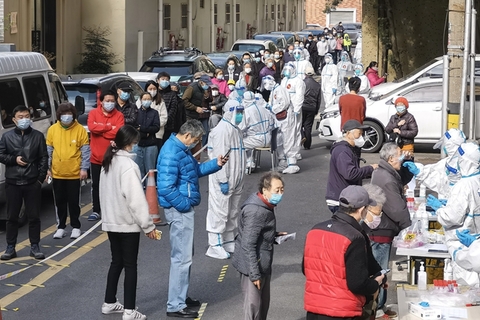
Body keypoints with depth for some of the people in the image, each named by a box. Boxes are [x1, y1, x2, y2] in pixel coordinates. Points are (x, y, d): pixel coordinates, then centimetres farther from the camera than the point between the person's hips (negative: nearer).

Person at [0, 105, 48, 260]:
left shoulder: (38, 136, 3)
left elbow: (44, 157, 4)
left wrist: (41, 177, -4)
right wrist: (14, 159, -9)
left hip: (33, 182, 0)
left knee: (34, 216, 4)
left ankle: (35, 247, 13)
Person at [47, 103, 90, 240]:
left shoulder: (80, 129, -6)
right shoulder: (52, 129, 0)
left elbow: (85, 150, -4)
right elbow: (48, 150, 7)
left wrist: (84, 168, -9)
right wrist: (48, 168, 4)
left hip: (74, 173, -2)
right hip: (57, 173, 3)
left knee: (74, 202, 6)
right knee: (60, 202, 11)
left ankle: (75, 227, 18)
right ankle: (61, 227, 21)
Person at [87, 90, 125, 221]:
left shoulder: (118, 115, -2)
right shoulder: (93, 113, 0)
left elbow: (118, 132, -17)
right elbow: (91, 127, -18)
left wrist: (100, 130, -12)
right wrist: (109, 127, -16)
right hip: (96, 157, 1)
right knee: (96, 185, 8)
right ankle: (96, 211, 17)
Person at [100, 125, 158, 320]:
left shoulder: (108, 163, 7)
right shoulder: (128, 165, -19)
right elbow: (136, 199, -20)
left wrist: (109, 214, 16)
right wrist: (148, 225, -15)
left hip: (111, 221, 8)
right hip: (128, 223, -8)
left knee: (116, 262, 18)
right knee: (130, 265, -1)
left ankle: (109, 303, 24)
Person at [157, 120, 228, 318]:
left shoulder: (181, 149, 9)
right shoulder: (171, 153, -23)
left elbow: (195, 170, 23)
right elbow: (166, 188, -27)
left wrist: (215, 164, 10)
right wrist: (185, 205, -19)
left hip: (184, 209, 11)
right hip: (179, 211, -11)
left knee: (185, 255, 20)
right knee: (182, 258, -5)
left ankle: (180, 297, 32)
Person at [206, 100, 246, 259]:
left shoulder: (237, 130, 15)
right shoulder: (222, 130, -18)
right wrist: (223, 181, -23)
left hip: (235, 180, 10)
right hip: (223, 181, -10)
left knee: (233, 212, 16)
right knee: (220, 212, -5)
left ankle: (229, 242, 27)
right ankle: (215, 246, 1)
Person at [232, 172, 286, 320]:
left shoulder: (265, 206, 6)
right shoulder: (255, 211, -26)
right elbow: (248, 245, -27)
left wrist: (275, 236, 7)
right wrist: (254, 274, -26)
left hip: (263, 264, 10)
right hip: (252, 265, -10)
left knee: (264, 303, 20)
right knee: (253, 305, -3)